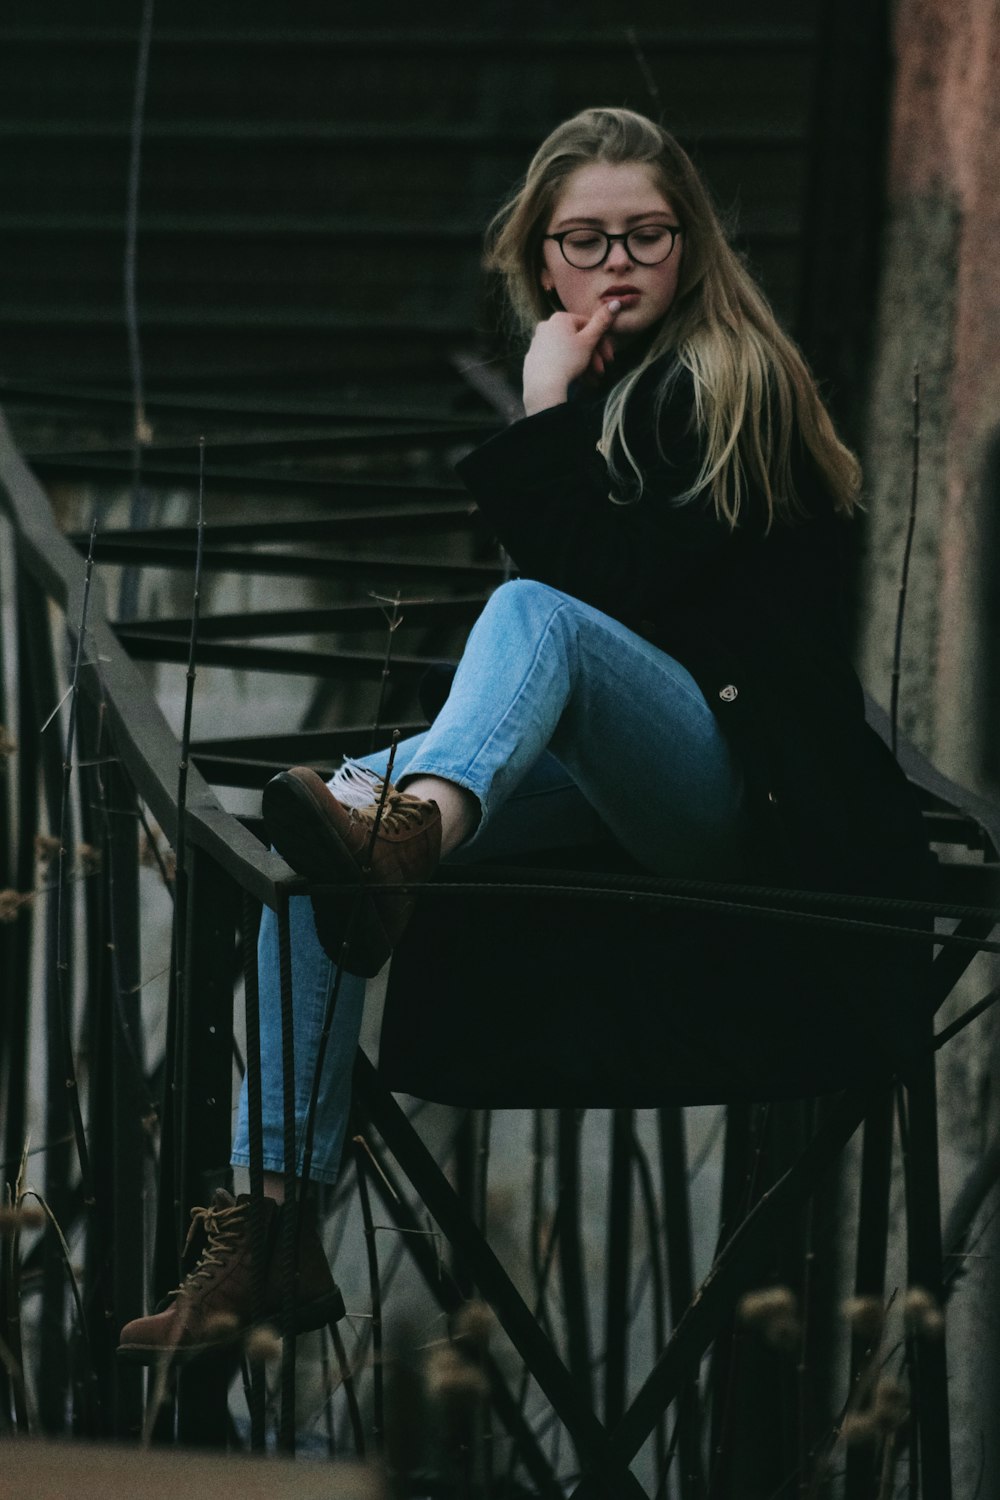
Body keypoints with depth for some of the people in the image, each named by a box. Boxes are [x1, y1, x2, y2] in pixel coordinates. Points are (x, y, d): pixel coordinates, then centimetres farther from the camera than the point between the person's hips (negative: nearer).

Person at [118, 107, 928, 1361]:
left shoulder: (735, 386, -2)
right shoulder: (578, 385, 18)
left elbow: (613, 593, -14)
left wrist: (549, 423, -10)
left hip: (733, 783, -7)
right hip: (589, 779, 7)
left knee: (539, 611, -35)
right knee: (310, 820, -17)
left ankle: (413, 834, -72)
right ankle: (273, 1222, -27)